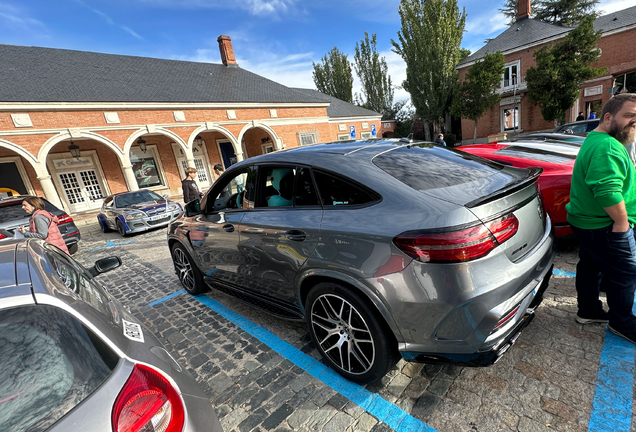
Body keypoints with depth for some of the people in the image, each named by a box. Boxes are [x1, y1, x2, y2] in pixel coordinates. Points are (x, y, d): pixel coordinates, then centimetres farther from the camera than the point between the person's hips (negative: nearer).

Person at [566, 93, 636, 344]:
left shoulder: (593, 141, 15)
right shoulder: (607, 146, -21)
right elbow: (608, 189, -32)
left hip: (586, 220, 10)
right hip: (605, 227, -10)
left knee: (590, 266, 19)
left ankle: (588, 311, 34)